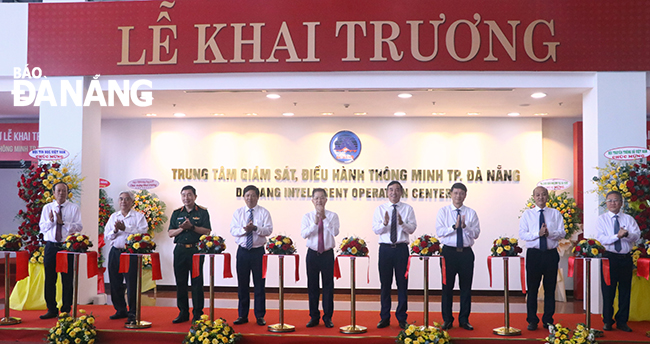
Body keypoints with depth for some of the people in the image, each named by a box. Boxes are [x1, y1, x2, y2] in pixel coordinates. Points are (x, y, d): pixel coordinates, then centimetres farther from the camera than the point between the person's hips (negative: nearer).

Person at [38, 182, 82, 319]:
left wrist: (63, 222, -16)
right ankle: (52, 309, 17)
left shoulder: (74, 208, 3)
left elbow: (79, 227, -6)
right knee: (49, 279, 5)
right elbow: (42, 227, 6)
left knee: (68, 280, 1)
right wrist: (50, 221, -13)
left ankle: (66, 310, 11)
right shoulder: (47, 208, 12)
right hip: (51, 246, 2)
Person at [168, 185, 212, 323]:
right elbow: (170, 233, 8)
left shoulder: (202, 212, 2)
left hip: (196, 249, -4)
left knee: (197, 282, -2)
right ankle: (183, 313, 17)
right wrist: (182, 228, -11)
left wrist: (192, 227, -18)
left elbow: (207, 231, -6)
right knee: (180, 282, 7)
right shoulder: (176, 213, 13)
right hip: (180, 250, 4)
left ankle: (197, 313, 6)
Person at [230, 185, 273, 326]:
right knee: (242, 284, 8)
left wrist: (255, 228, -23)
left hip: (258, 251, -2)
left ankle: (260, 316, 12)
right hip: (242, 251, 2)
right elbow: (233, 230, -2)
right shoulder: (238, 212, 8)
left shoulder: (264, 212, 2)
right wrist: (244, 229, -20)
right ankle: (242, 315, 18)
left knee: (259, 284, 2)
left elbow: (269, 230, -9)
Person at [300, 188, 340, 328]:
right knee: (312, 286, 7)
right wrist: (315, 222, -20)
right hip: (312, 253, 1)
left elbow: (335, 232, -15)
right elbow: (303, 234, -10)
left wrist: (324, 218, -20)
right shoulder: (307, 216, 4)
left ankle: (327, 317, 16)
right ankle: (314, 317, 20)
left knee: (328, 285, 3)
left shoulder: (332, 215, 1)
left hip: (327, 254, -1)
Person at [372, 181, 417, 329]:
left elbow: (412, 229, -4)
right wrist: (384, 223, -21)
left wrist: (402, 223, -22)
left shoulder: (408, 209, 6)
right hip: (385, 249, 1)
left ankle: (402, 318, 14)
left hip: (401, 248, 0)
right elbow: (375, 229, -1)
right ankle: (385, 317, 16)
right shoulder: (380, 209, 8)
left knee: (402, 283, 3)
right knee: (385, 283, 5)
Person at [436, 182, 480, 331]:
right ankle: (447, 320, 14)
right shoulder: (443, 211, 4)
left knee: (466, 287, 6)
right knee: (447, 286, 3)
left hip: (466, 252, 2)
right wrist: (454, 226, -16)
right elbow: (439, 232, -6)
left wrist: (465, 226, -17)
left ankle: (464, 320, 17)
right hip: (449, 252, -1)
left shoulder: (471, 213, 8)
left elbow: (476, 233, -1)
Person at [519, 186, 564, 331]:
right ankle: (532, 320, 11)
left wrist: (549, 233, -20)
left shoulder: (556, 214, 9)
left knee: (550, 288, 6)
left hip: (551, 254, 1)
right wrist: (538, 234, -18)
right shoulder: (527, 214, 6)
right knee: (532, 287, 3)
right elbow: (522, 234, -4)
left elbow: (562, 233, -1)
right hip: (533, 254, -1)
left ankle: (548, 320, 17)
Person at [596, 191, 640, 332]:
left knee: (625, 291, 8)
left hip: (626, 258, 2)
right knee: (608, 291, 3)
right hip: (609, 257, -2)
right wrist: (617, 236, -22)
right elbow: (600, 239, -10)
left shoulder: (629, 219, 9)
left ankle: (622, 321, 19)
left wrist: (627, 234, -26)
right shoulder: (602, 219, 2)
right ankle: (607, 321, 14)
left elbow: (637, 235, -6)